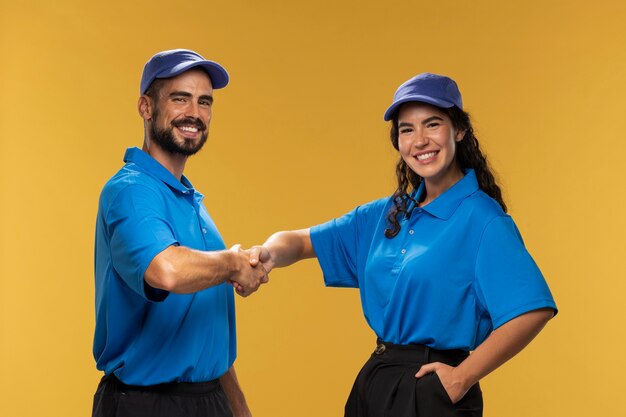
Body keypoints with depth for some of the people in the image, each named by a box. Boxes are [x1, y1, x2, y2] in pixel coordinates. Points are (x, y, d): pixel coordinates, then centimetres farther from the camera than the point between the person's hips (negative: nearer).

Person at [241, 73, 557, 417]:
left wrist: (463, 377, -18)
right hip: (373, 381, 7)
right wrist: (269, 253, -14)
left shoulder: (482, 219, -14)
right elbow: (304, 242, 9)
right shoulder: (387, 214, 8)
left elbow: (534, 310, -23)